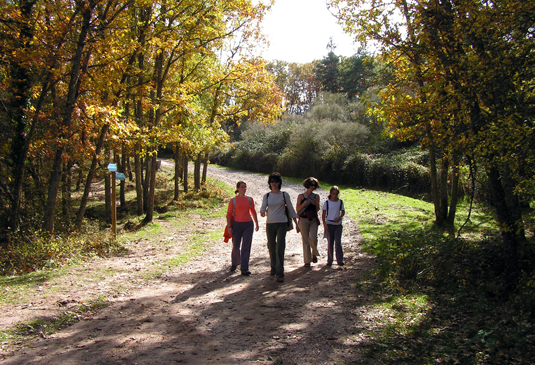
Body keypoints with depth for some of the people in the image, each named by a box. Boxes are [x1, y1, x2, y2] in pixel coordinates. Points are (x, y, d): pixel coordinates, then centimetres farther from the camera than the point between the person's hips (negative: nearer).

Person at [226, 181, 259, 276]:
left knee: (246, 247, -4)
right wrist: (229, 227, -6)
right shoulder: (233, 200, 0)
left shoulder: (250, 199, 7)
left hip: (248, 225, 2)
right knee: (236, 246, 8)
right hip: (237, 224, -1)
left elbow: (253, 212, 17)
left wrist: (256, 224, 18)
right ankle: (235, 263, 33)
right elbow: (229, 214, 0)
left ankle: (244, 269, -1)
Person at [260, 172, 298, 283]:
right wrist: (262, 211, -29)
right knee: (271, 248, 10)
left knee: (280, 248, -11)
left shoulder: (284, 195, 4)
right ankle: (273, 267, 34)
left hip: (282, 223, -2)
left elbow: (291, 209, 8)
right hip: (270, 224, 2)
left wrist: (296, 223, 8)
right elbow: (263, 207, -4)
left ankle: (280, 274, -9)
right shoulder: (266, 196, 8)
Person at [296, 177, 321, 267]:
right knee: (305, 240, 1)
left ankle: (314, 254, 17)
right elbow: (297, 209, 1)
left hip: (313, 220, 1)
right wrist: (304, 204, -14)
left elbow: (317, 210, 11)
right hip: (303, 220, -1)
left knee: (313, 239, -13)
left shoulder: (316, 196, 9)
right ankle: (307, 261, 10)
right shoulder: (301, 196, 4)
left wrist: (316, 204, -9)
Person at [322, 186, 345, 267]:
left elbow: (343, 211, 13)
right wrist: (324, 224, -7)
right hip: (329, 224, -1)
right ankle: (329, 261, 12)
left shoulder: (340, 202, 4)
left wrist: (340, 217, -8)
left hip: (338, 224, 1)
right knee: (330, 242, 5)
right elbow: (323, 214, 1)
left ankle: (340, 260, -2)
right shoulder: (327, 202, -2)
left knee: (338, 242, -6)